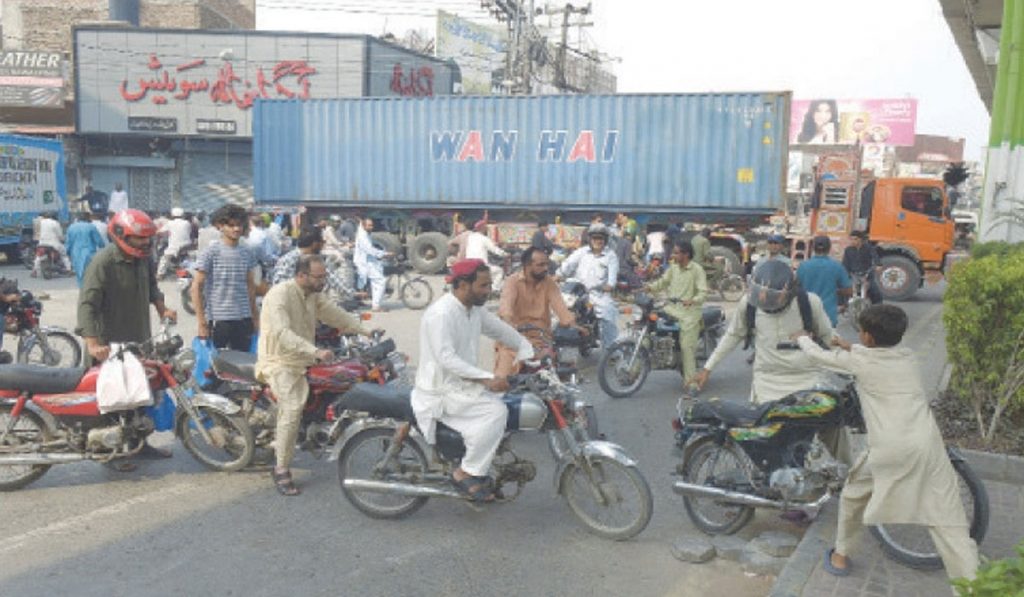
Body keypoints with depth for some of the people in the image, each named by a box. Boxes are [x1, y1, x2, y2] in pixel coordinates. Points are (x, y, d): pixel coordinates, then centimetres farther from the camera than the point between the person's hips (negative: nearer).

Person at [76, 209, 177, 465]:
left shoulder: (144, 258, 4)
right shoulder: (103, 262, -20)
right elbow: (87, 303, -26)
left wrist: (161, 308, 5)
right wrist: (92, 343, -35)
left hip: (140, 339, 8)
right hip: (111, 346, -8)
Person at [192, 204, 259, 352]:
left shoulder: (246, 252, 9)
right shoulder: (211, 251, -5)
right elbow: (196, 287, -6)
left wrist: (254, 318, 13)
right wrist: (201, 323, -10)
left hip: (244, 320, 4)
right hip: (217, 320, -4)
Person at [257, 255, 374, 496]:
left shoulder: (314, 296, 8)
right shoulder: (280, 294, -19)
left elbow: (336, 315, 17)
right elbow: (283, 333, -31)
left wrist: (366, 332, 8)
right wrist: (315, 352, -41)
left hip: (303, 361, 9)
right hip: (280, 363, -9)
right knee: (293, 408, -26)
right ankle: (282, 470, -15)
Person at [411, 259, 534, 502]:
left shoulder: (475, 310, 7)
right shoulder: (441, 313, -21)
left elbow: (501, 329, 21)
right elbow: (446, 359, -29)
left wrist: (527, 350, 11)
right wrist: (486, 379, -34)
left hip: (463, 383, 10)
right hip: (440, 390, -9)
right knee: (496, 411, -24)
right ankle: (465, 473, -11)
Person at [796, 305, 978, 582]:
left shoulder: (859, 360, 4)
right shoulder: (907, 356, 17)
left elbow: (817, 356, 18)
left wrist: (803, 339, 38)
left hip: (889, 450, -3)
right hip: (928, 446, 3)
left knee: (853, 495, 22)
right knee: (947, 520, 4)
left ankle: (840, 556, 34)